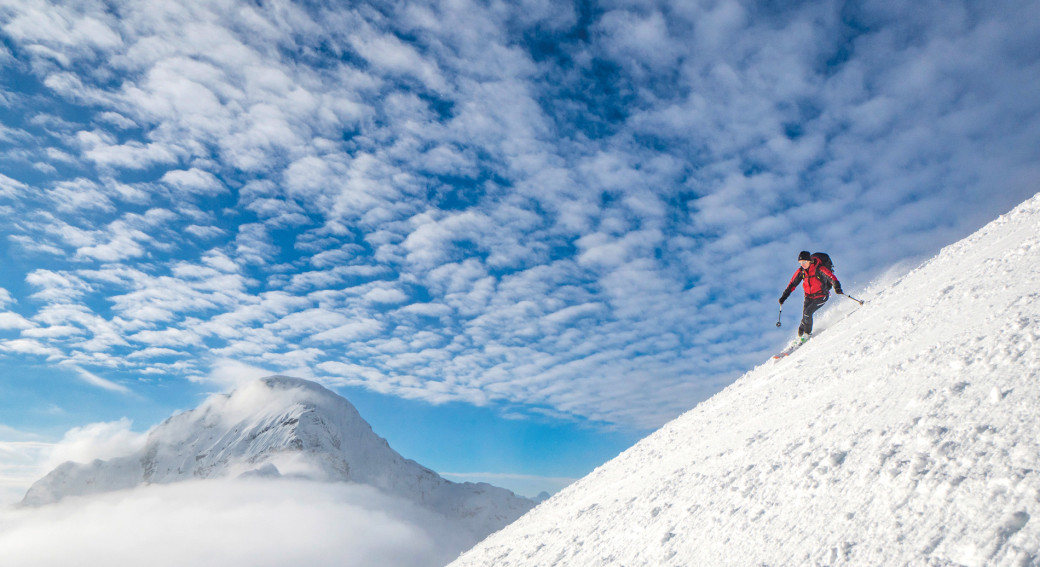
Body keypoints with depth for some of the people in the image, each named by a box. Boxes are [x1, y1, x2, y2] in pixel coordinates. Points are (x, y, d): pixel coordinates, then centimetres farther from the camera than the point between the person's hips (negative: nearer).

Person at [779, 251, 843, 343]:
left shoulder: (819, 269, -19)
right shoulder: (801, 271, -2)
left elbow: (831, 277, -28)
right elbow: (792, 283, 5)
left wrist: (837, 287, -47)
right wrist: (784, 296, 3)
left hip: (821, 296, -5)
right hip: (809, 297, 5)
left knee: (807, 313, -17)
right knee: (804, 316, -2)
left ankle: (807, 334, 4)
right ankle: (800, 336, 15)